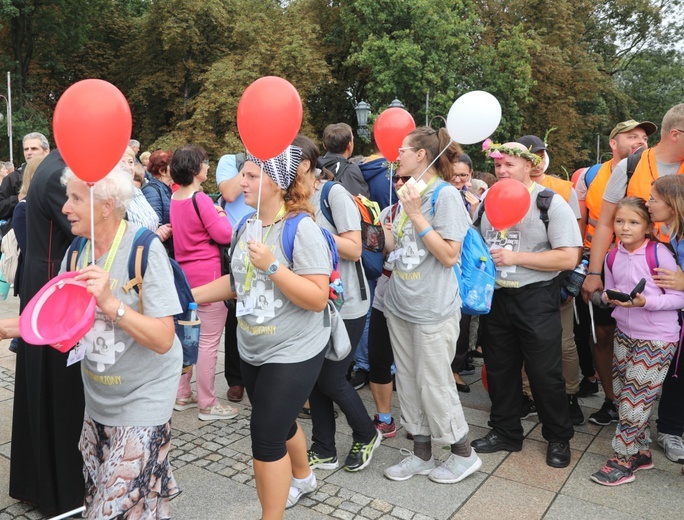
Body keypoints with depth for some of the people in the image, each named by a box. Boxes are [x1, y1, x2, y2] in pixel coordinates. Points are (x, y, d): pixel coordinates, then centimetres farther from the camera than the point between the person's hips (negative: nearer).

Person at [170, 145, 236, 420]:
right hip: (207, 275, -9)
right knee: (209, 341, -1)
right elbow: (224, 235, -16)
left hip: (185, 273, 9)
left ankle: (182, 395, 27)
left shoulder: (175, 198, 8)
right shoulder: (201, 199, -17)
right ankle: (207, 404, 7)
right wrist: (221, 215, 2)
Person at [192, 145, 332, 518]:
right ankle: (302, 478, 50)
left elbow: (318, 298, -25)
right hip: (252, 349, 8)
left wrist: (272, 266, -31)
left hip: (293, 352, -8)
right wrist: (190, 295, 6)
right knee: (279, 421, 24)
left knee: (266, 433, -4)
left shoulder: (301, 229, -20)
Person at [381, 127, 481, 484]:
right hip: (400, 305, 8)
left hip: (433, 310, -8)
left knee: (434, 385, 3)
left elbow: (450, 255, -19)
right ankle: (421, 454, 30)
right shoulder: (409, 194, 11)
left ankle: (464, 454, 24)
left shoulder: (446, 195, -13)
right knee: (408, 383, 14)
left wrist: (416, 215, -21)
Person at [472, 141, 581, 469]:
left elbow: (569, 258, -17)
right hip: (495, 297, 6)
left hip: (535, 299, -5)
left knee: (545, 373, 4)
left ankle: (559, 438, 26)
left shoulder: (551, 203, -10)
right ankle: (505, 432, 33)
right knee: (499, 368, 15)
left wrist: (515, 257, -20)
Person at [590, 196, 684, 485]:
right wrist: (609, 298, -10)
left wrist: (645, 302, -27)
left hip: (656, 340, -6)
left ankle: (623, 461, 12)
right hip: (624, 335, 6)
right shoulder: (613, 258, 3)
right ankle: (641, 452, 29)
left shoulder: (659, 254, -15)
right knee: (622, 394, 12)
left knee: (634, 400, -1)